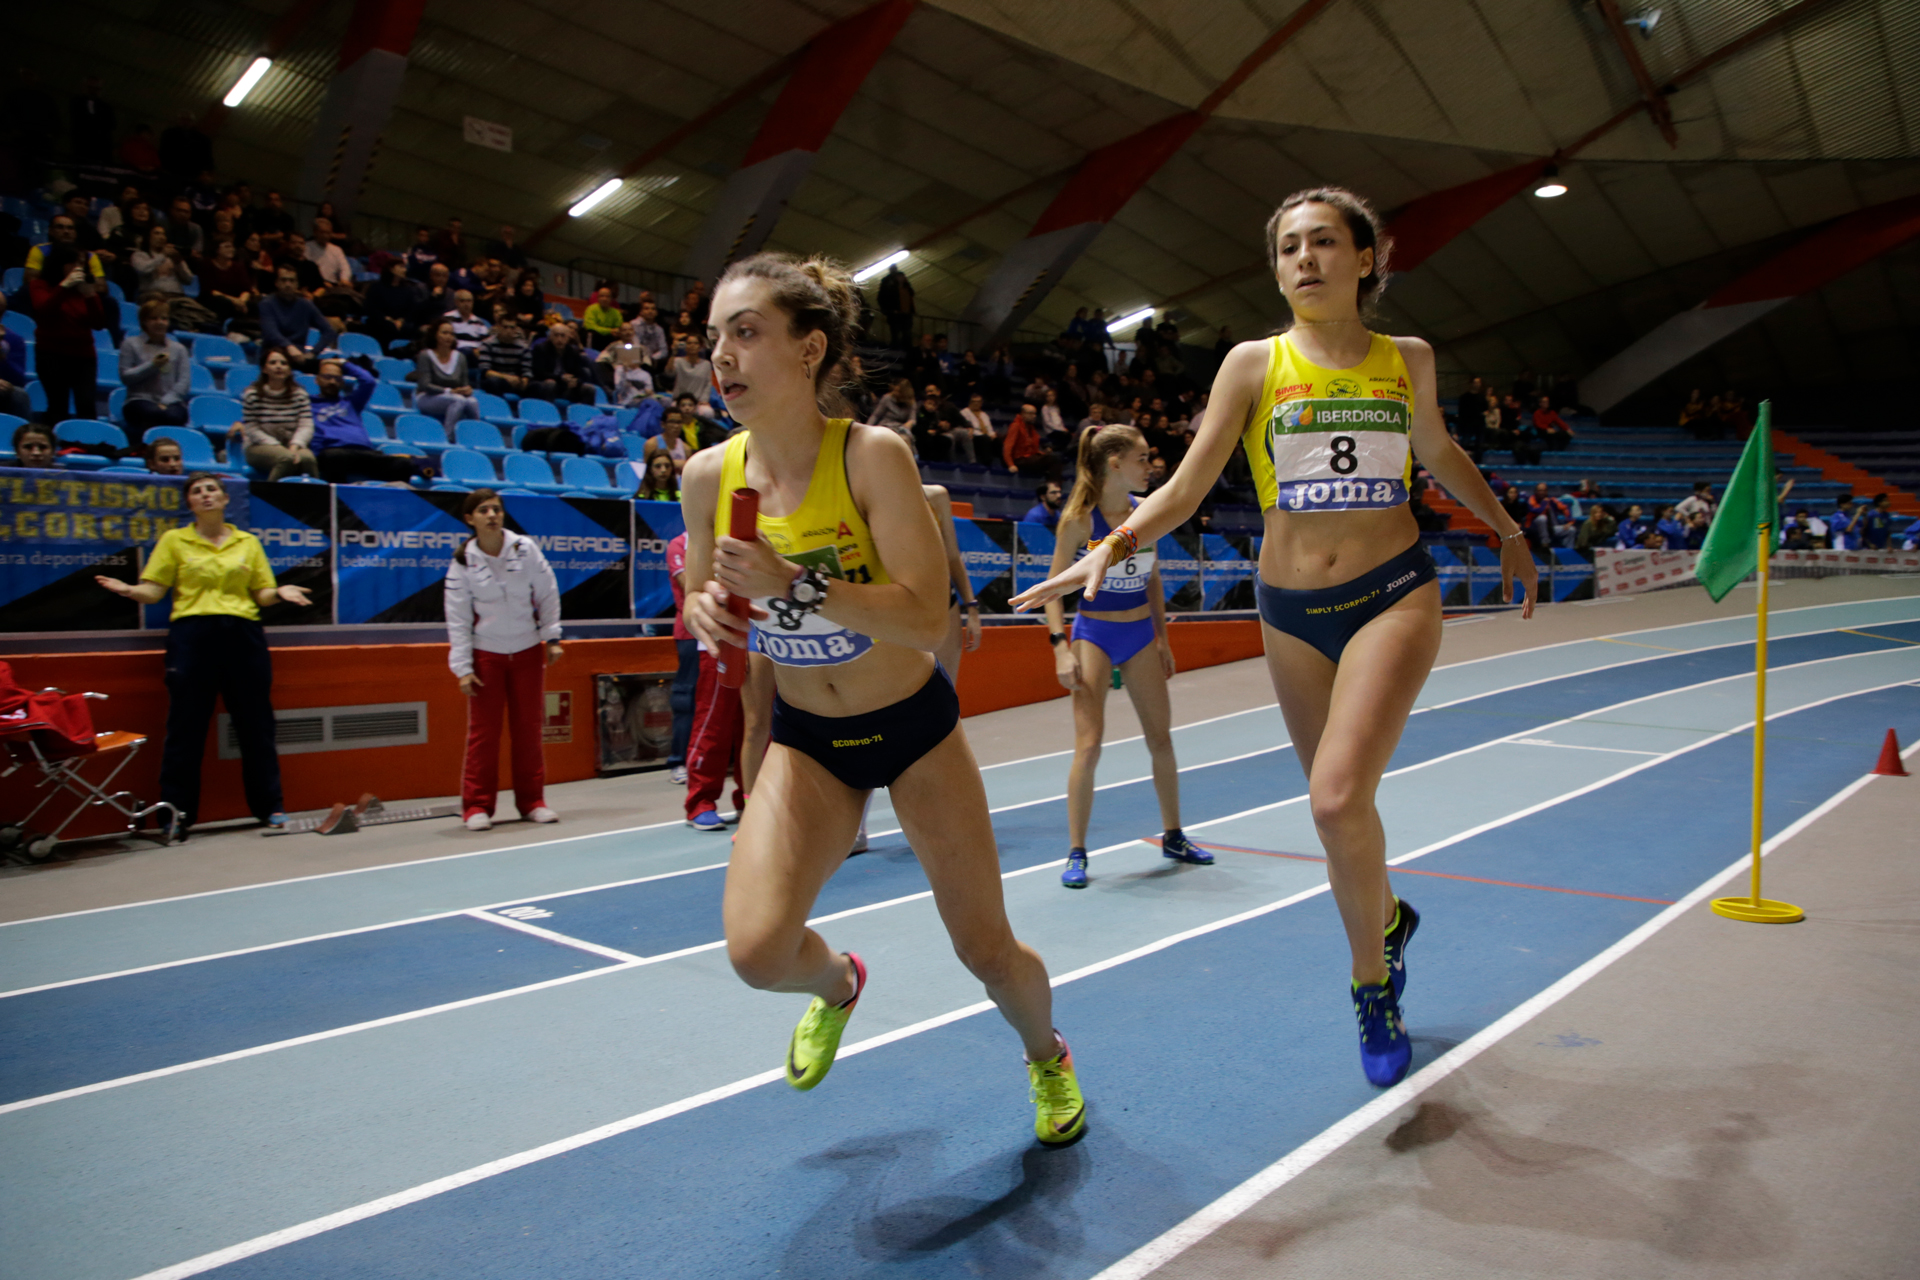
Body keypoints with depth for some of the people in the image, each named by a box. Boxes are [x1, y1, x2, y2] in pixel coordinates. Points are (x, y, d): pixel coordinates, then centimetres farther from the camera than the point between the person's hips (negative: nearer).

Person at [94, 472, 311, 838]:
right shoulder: (173, 540, 10)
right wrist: (129, 590, -16)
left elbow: (261, 594, 13)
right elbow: (154, 591, 4)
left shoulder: (248, 542, 14)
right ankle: (177, 814, 6)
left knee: (255, 724, 4)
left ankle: (268, 806, 13)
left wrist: (280, 593, -8)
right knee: (185, 727, -1)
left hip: (243, 635, 2)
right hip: (191, 634, -1)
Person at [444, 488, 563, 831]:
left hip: (528, 650, 1)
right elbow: (457, 618, -4)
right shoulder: (462, 562, -6)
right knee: (483, 731, -1)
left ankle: (532, 801, 15)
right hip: (485, 654, -1)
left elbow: (548, 593, 2)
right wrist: (462, 668, -8)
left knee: (528, 728, 5)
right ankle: (476, 806, 8)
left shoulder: (525, 548, -5)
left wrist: (552, 638, 0)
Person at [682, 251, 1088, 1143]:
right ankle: (837, 984, 23)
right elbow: (707, 607, 5)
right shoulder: (710, 476, -10)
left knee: (987, 949, 8)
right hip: (805, 740, 3)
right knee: (757, 951, -16)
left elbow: (926, 617, -27)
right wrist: (706, 612, -19)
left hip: (914, 727, -2)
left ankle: (1046, 1056, 44)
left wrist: (792, 583, -37)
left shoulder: (873, 456, -22)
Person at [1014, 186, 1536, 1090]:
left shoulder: (1408, 360, 5)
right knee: (1338, 809, 11)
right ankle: (1387, 920, 43)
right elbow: (1186, 488, -3)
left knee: (1339, 795, -20)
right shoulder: (1255, 364, 0)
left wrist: (1508, 532, 31)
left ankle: (1370, 981, 4)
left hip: (1394, 594, -1)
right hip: (1290, 610, 1)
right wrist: (1111, 547, -18)